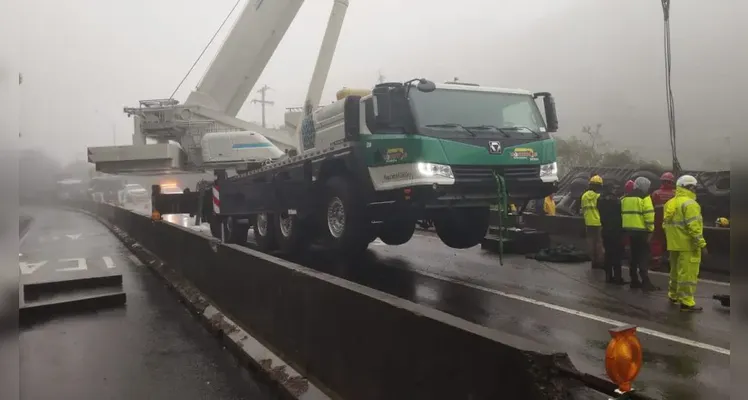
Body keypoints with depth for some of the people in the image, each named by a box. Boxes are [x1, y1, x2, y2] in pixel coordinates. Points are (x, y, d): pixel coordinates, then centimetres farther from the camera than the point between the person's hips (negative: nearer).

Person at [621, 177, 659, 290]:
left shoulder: (625, 198, 13)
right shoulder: (644, 197, -9)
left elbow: (623, 214, 14)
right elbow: (649, 215, -17)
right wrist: (650, 229, -11)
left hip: (629, 230, 7)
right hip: (641, 231, -7)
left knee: (634, 255, 14)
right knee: (643, 256, -4)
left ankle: (634, 281, 18)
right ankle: (645, 283, -6)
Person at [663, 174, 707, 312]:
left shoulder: (670, 203, 13)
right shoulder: (689, 203, -14)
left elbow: (666, 224, 17)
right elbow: (693, 226, -21)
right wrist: (702, 244, -17)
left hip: (674, 244, 9)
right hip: (688, 245, -9)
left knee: (676, 270, 20)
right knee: (688, 273, -4)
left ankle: (673, 295, 31)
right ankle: (686, 302, -1)